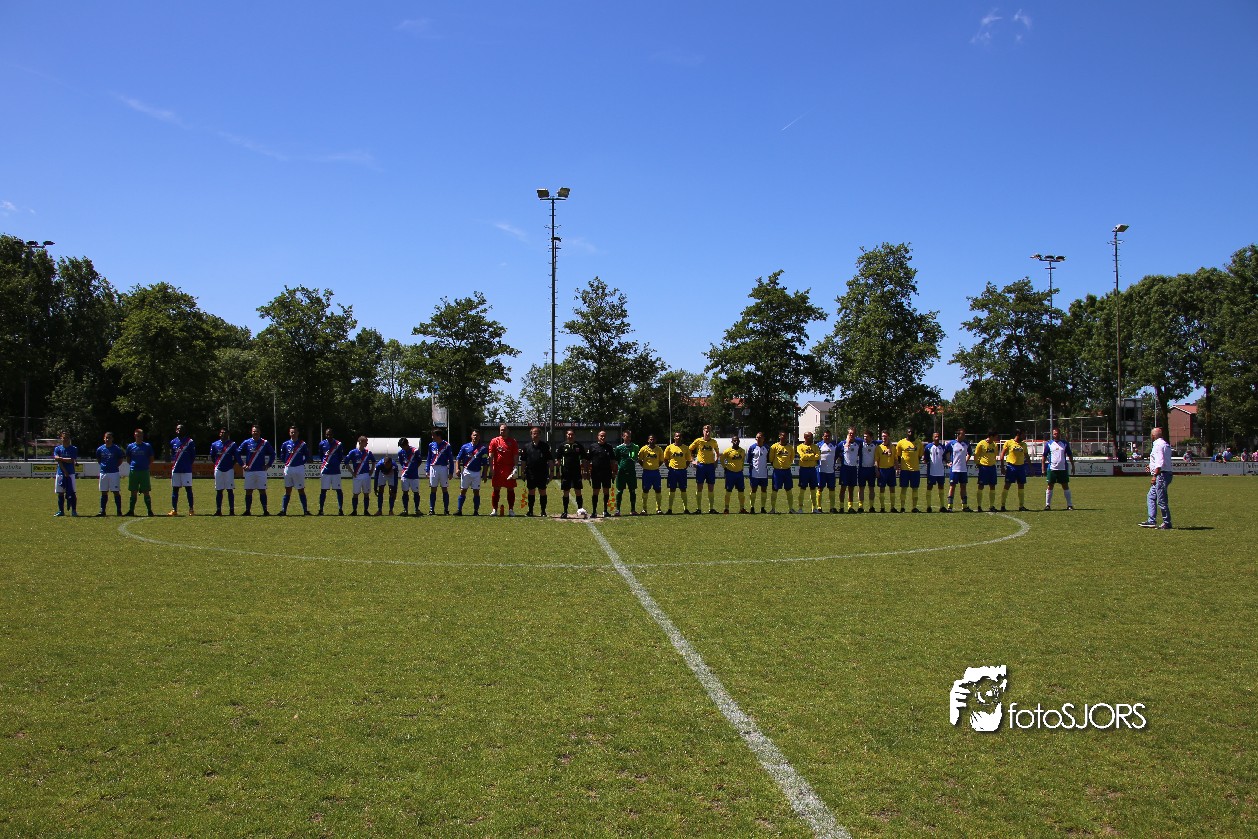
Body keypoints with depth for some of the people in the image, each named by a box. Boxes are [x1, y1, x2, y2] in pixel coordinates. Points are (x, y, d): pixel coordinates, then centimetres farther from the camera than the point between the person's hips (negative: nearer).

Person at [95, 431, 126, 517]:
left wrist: (115, 466, 0)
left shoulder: (117, 449, -2)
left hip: (114, 473, -3)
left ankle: (119, 511, 1)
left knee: (116, 492, -3)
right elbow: (98, 460, 19)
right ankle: (102, 511, 13)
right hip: (103, 473, 3)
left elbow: (121, 460, 7)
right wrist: (104, 465, 9)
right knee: (104, 493, 8)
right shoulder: (100, 449, 7)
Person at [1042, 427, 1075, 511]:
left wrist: (1072, 466, 8)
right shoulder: (1049, 444, 3)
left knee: (1065, 486, 5)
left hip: (1063, 469, 1)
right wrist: (1043, 468, 2)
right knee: (1050, 486, 2)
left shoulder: (1065, 443, 6)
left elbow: (1070, 455, 12)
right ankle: (1047, 505, 7)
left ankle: (1069, 504, 10)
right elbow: (1044, 456, 6)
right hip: (1052, 468, -1)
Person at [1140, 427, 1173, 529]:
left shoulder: (1158, 445, -14)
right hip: (1165, 474, 11)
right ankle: (1151, 521, 14)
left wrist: (1155, 475, -25)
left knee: (1161, 500, -6)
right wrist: (1152, 467, 30)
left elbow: (1160, 462, -23)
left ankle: (1167, 523, -1)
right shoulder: (1165, 444, 16)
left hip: (1161, 475, -11)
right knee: (1151, 497, 14)